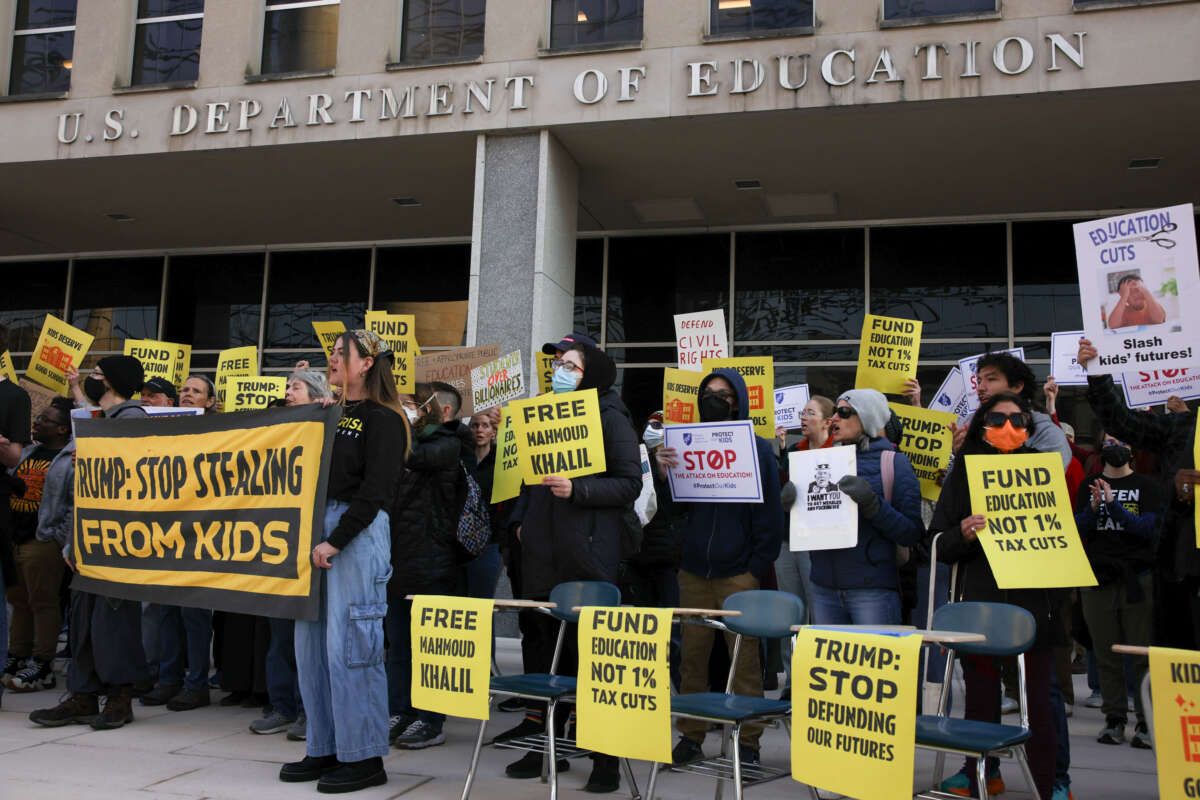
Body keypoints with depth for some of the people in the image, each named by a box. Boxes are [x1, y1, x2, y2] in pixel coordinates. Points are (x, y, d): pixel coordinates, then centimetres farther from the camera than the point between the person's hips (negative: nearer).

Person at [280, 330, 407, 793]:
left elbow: (374, 490, -14)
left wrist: (334, 542, -17)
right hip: (316, 529, 8)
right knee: (311, 642, 10)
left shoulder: (383, 419, -6)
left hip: (358, 533, -8)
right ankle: (324, 749, 22)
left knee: (348, 645, -6)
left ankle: (364, 758, 6)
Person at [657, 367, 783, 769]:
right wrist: (663, 471, -13)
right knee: (692, 655, 8)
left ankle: (748, 740, 13)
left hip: (738, 574, -3)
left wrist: (757, 571, -7)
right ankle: (691, 736, 19)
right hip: (694, 571, 3)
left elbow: (770, 517, -2)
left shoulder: (758, 450, -1)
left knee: (744, 659, 2)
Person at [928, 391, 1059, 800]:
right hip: (980, 601, 0)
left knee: (1037, 702, 1)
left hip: (1035, 601, 1)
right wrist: (963, 534, -17)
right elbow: (938, 544, 4)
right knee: (981, 699, 6)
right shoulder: (964, 473, 7)